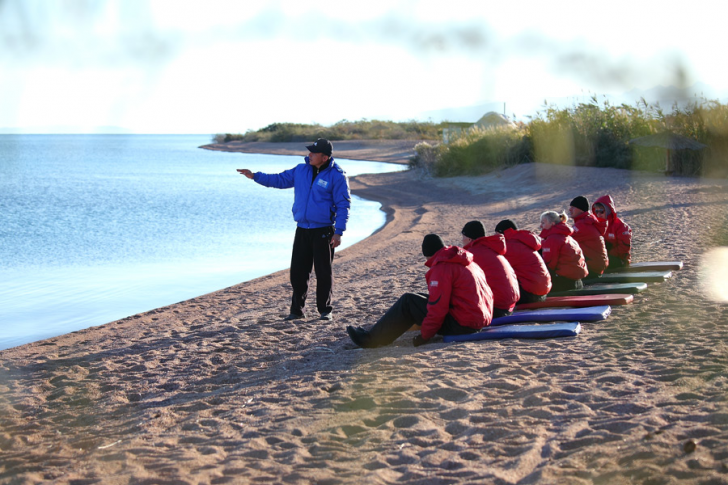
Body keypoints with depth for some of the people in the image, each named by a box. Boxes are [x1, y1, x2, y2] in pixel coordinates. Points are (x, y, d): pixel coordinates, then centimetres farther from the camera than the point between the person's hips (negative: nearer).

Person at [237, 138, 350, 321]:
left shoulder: (336, 176, -10)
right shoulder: (301, 170, 7)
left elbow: (343, 205, -9)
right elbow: (280, 179, 17)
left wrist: (338, 232, -14)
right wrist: (255, 176, 8)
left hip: (323, 231, -5)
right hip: (302, 230, 5)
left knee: (324, 272, 0)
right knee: (298, 271, 6)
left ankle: (325, 310, 12)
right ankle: (297, 310, 16)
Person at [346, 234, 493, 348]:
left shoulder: (442, 267, -13)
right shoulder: (469, 263, 17)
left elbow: (438, 307, -18)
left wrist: (424, 335, -8)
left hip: (462, 324, -10)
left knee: (408, 302, -1)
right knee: (424, 298, 22)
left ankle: (372, 339, 3)